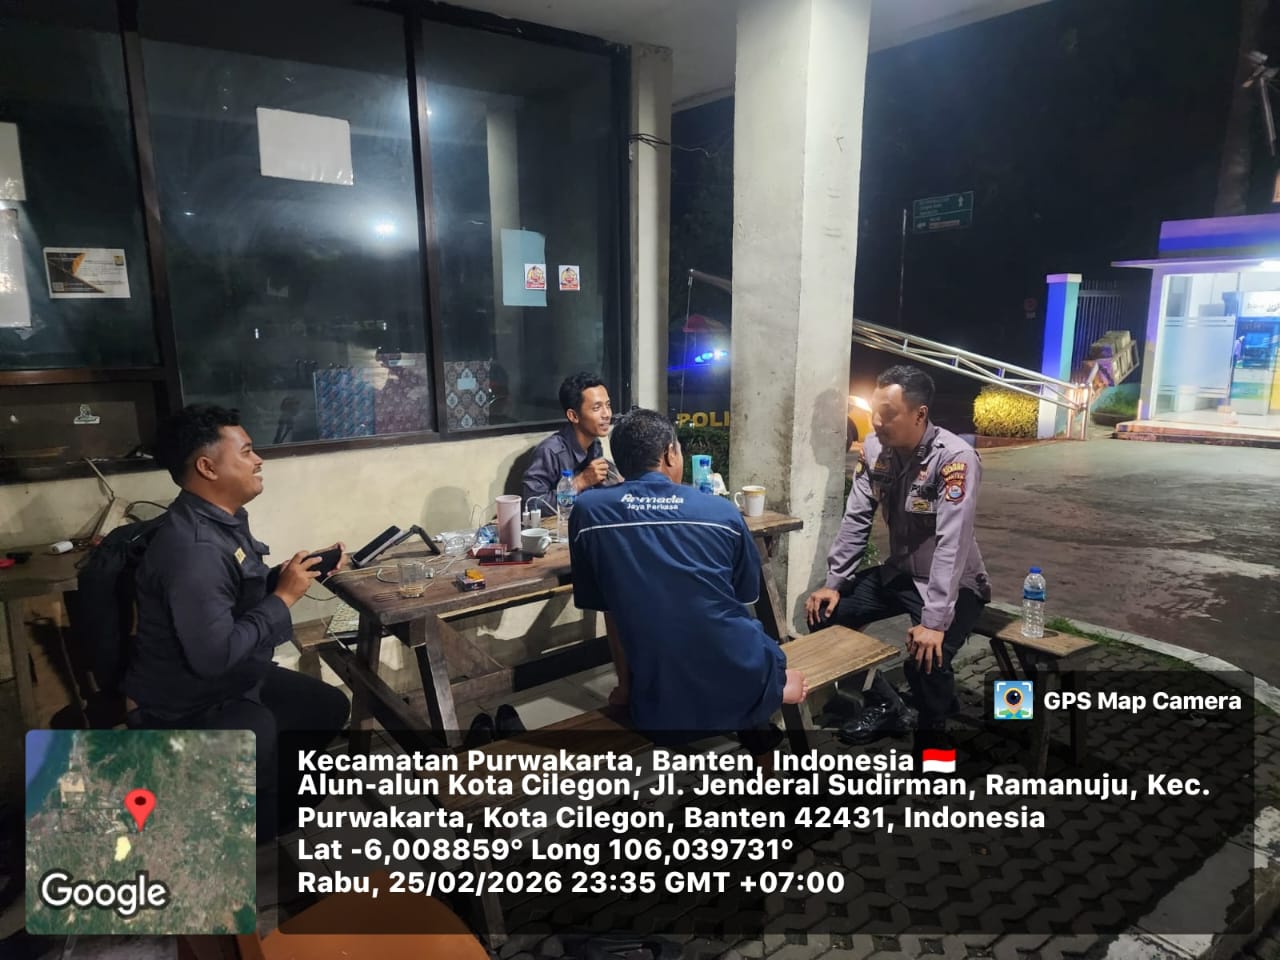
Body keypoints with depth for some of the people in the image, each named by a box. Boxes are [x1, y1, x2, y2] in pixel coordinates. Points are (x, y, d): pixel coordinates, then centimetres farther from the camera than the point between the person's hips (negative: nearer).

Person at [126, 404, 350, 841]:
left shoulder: (224, 519, 0)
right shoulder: (193, 548, -32)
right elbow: (214, 657, -36)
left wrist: (294, 574, -5)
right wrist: (284, 597, -27)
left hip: (237, 677, 10)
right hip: (191, 706, -10)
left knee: (331, 706, 15)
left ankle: (265, 793, 35)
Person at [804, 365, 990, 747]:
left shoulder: (954, 458, -27)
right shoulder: (874, 448, -7)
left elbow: (952, 543, -32)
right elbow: (856, 520, -2)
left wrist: (935, 621, -36)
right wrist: (834, 583, -6)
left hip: (953, 585, -6)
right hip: (898, 573, 7)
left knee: (926, 658, -29)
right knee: (825, 614, -4)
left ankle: (932, 732, 6)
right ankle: (885, 706, 16)